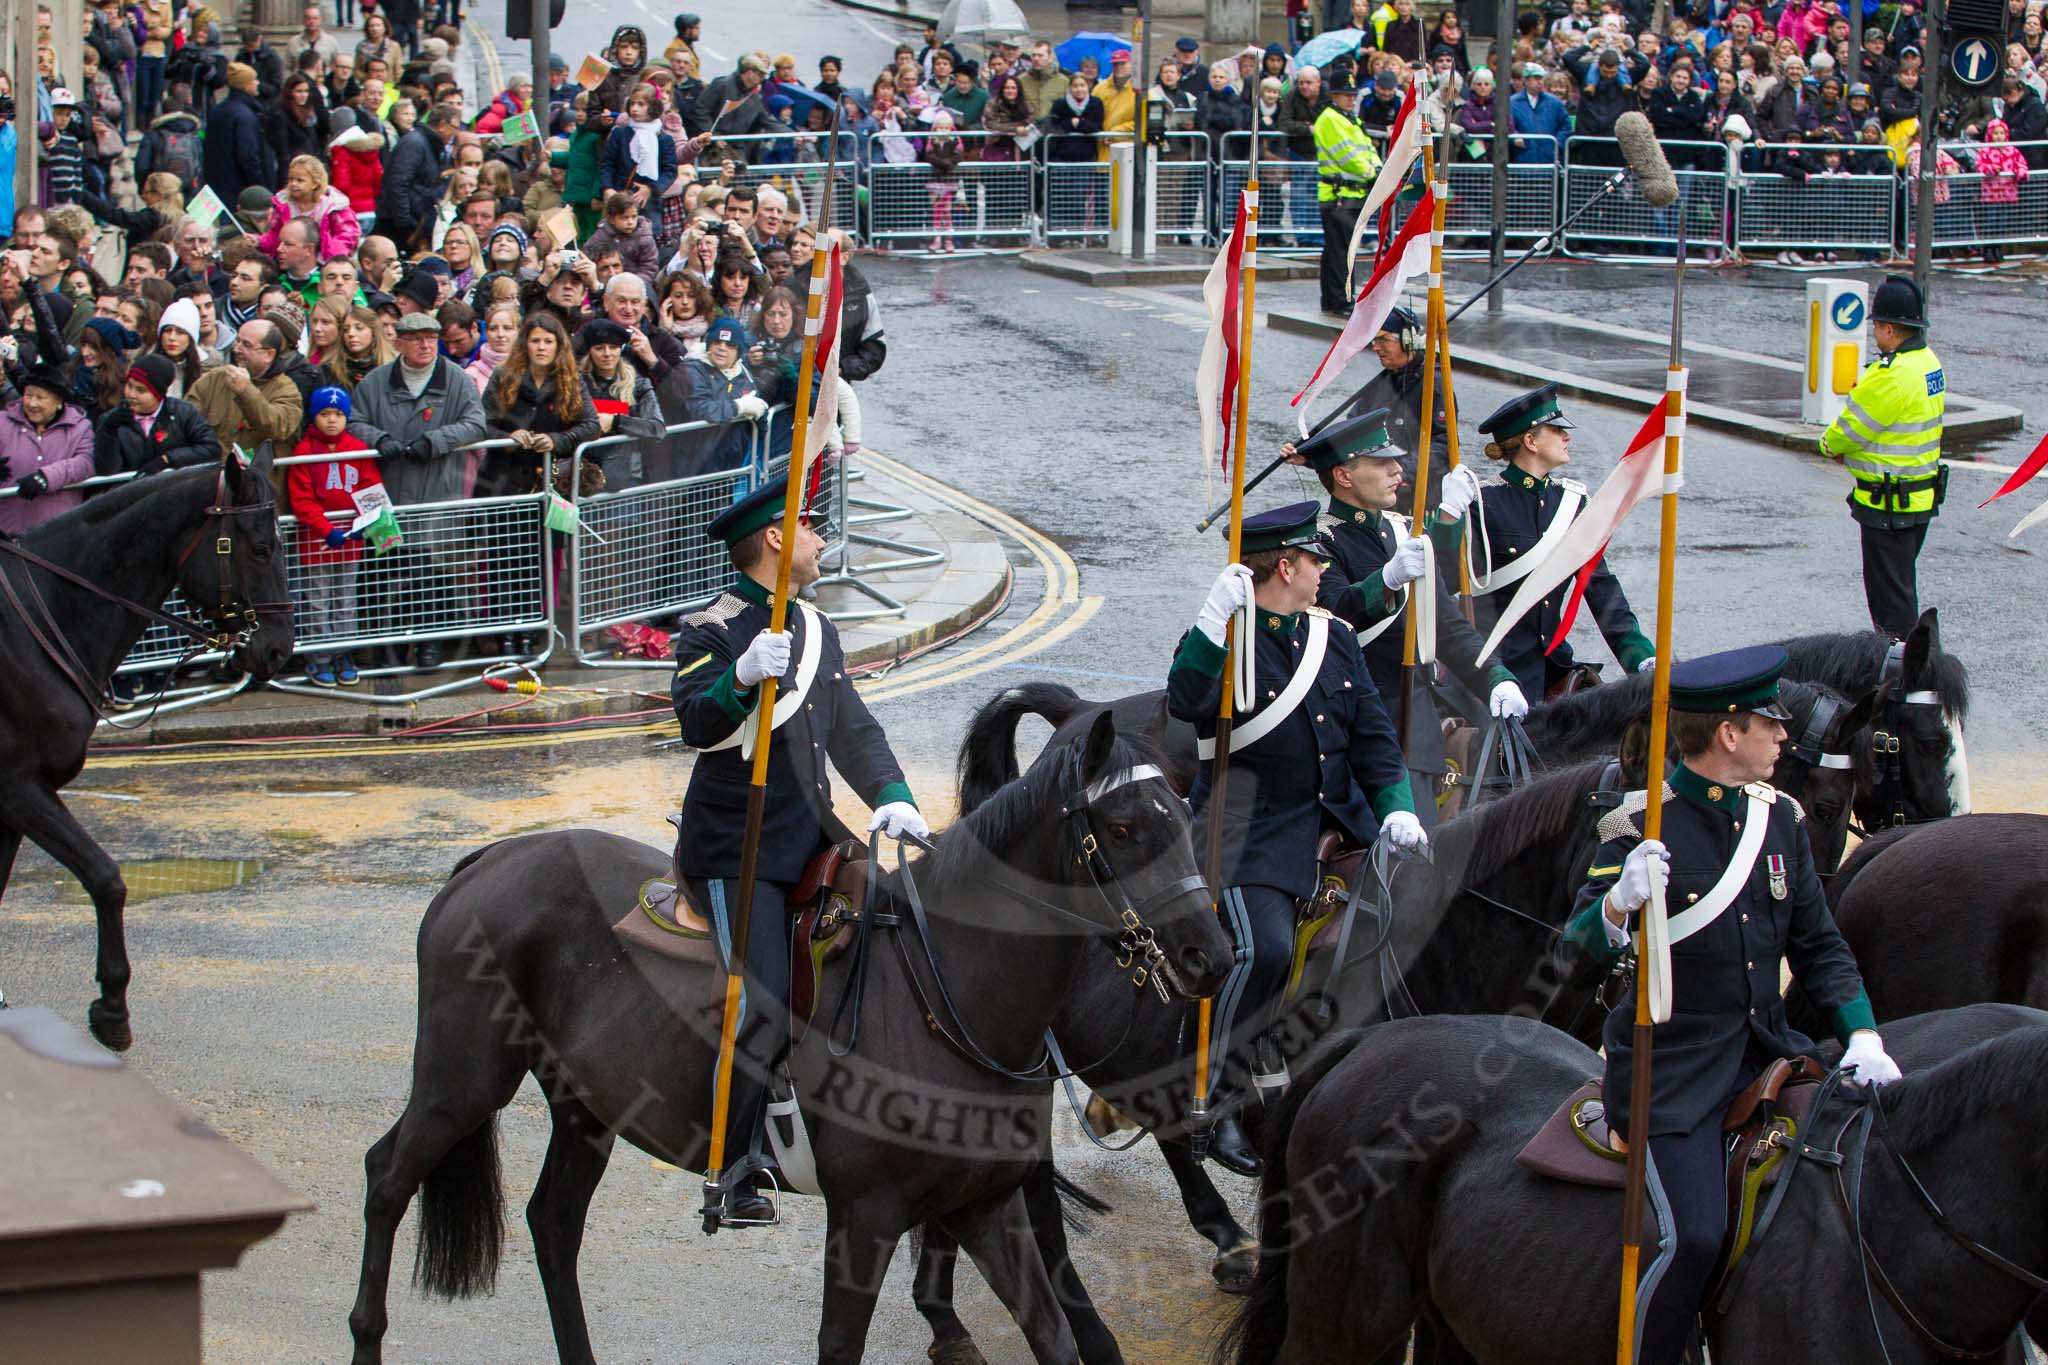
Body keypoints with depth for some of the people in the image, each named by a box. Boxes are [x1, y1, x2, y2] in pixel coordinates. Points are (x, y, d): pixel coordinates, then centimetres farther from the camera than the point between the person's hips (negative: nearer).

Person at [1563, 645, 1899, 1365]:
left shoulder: (1780, 817, 6)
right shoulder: (1641, 827, -12)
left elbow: (1818, 944, 12)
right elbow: (1581, 947, -18)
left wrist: (1863, 1035, -2)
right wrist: (1619, 902, -40)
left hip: (1767, 1048, 6)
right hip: (1671, 1071, -6)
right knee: (1698, 1238, -19)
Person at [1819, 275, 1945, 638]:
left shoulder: (1891, 377, -24)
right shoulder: (1929, 362, 6)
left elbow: (1849, 430, -15)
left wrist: (1830, 444, 8)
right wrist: (1848, 449, 5)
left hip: (1889, 506, -10)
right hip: (1922, 497, 10)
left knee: (1890, 595, -1)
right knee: (1903, 584, 21)